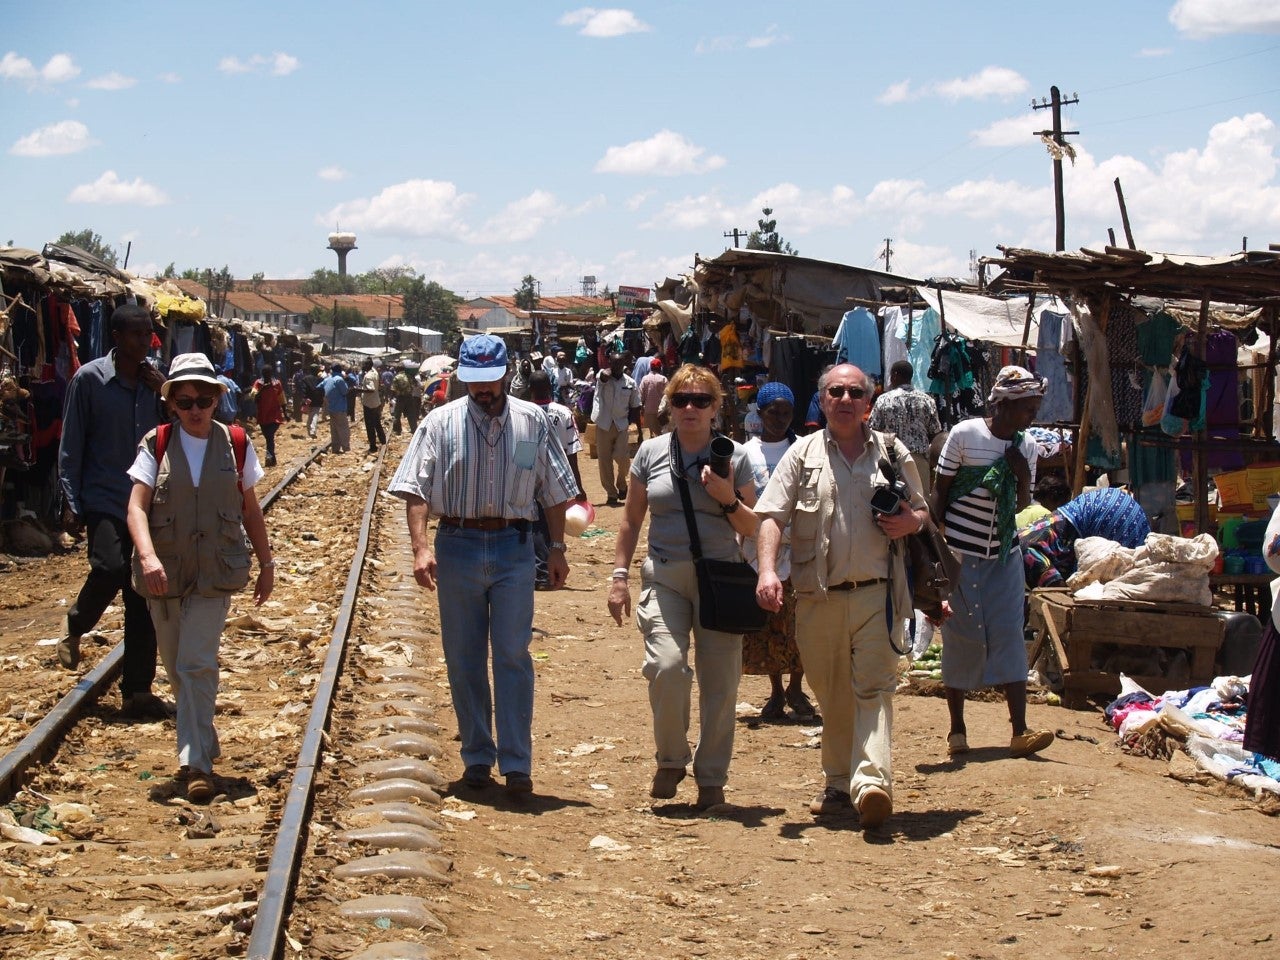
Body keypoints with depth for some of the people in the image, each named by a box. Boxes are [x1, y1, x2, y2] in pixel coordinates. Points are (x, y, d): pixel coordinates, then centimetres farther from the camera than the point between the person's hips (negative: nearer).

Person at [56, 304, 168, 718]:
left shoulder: (154, 381, 8)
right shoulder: (90, 379, -5)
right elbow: (71, 446, -3)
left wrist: (164, 395, -6)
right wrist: (71, 502, -8)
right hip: (104, 499, -4)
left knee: (143, 599, 3)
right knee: (110, 568, -25)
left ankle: (137, 691, 10)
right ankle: (74, 630, 8)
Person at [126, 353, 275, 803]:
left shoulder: (235, 444, 0)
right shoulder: (157, 445, -3)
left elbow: (250, 509, 10)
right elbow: (137, 507, -11)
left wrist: (266, 563, 12)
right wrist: (148, 556, -27)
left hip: (215, 574, -2)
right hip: (164, 574, 2)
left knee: (197, 664, -12)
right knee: (176, 668, 12)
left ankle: (198, 762, -10)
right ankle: (201, 739, 33)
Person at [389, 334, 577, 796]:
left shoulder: (532, 422, 6)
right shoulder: (441, 422, 3)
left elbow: (555, 492, 11)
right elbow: (416, 489, -2)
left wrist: (557, 549, 5)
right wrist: (420, 547, -13)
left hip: (514, 548, -1)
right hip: (456, 545, 1)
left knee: (513, 656, -4)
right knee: (463, 660, 7)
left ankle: (516, 763, -2)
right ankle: (477, 758, 18)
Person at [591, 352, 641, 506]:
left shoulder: (630, 383, 2)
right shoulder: (603, 378, -3)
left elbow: (635, 407, 9)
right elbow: (605, 375, -29)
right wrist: (611, 370, -10)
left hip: (622, 425, 0)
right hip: (603, 425, 0)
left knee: (623, 458, -12)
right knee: (605, 461, 2)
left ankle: (621, 484, 17)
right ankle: (611, 493, 13)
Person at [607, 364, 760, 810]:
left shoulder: (735, 456, 5)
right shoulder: (651, 452, 8)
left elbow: (752, 529, 8)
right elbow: (632, 520, 15)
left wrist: (728, 499, -11)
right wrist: (619, 576, 9)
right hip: (664, 578, 0)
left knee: (719, 683, 1)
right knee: (666, 666, -19)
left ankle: (711, 778, 16)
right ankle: (670, 760, 3)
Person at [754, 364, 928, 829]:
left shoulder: (893, 453, 11)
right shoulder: (803, 454, 9)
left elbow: (921, 512, 22)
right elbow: (773, 516, 0)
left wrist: (910, 522, -4)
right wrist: (768, 569, -17)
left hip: (876, 595, -1)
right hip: (819, 598, 1)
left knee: (873, 688, -13)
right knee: (832, 697, 10)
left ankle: (871, 781, -25)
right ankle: (838, 782, 24)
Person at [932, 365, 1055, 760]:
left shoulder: (1026, 446, 4)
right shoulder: (964, 435, -9)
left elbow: (1023, 504, 12)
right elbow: (940, 491, -4)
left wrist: (1023, 478, -9)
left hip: (1004, 554, 4)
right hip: (961, 553, -3)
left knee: (1010, 637, -4)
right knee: (959, 638, 2)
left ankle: (1020, 730, -7)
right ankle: (957, 729, 12)